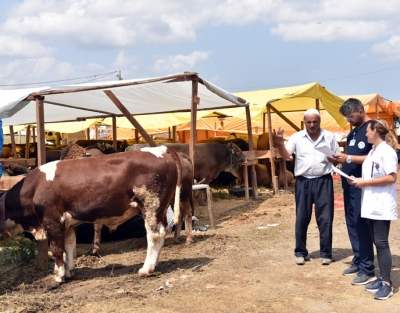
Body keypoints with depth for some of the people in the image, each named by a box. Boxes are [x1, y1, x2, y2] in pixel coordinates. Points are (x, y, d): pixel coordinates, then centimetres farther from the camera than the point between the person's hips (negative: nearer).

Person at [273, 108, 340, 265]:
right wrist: (280, 143, -28)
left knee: (325, 218, 3)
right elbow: (286, 155, -9)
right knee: (301, 218, 6)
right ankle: (300, 252, 18)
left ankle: (326, 253, 14)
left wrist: (332, 159, -13)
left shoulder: (329, 137, 5)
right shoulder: (297, 137, 1)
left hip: (323, 181, 0)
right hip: (303, 182, 0)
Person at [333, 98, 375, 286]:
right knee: (352, 225, 13)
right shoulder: (353, 132, 16)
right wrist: (340, 159, 1)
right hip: (349, 185, 9)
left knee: (362, 226, -7)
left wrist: (349, 158, -22)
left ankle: (367, 269, 0)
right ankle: (358, 261, 24)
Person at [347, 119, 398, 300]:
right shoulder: (373, 151, 14)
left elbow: (391, 178, -20)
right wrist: (358, 181, 4)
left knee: (381, 243, -6)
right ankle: (382, 279, 19)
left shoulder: (387, 151, -13)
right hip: (371, 204, 9)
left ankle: (387, 284, 1)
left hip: (382, 205, -9)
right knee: (377, 242, 11)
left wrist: (365, 182, -18)